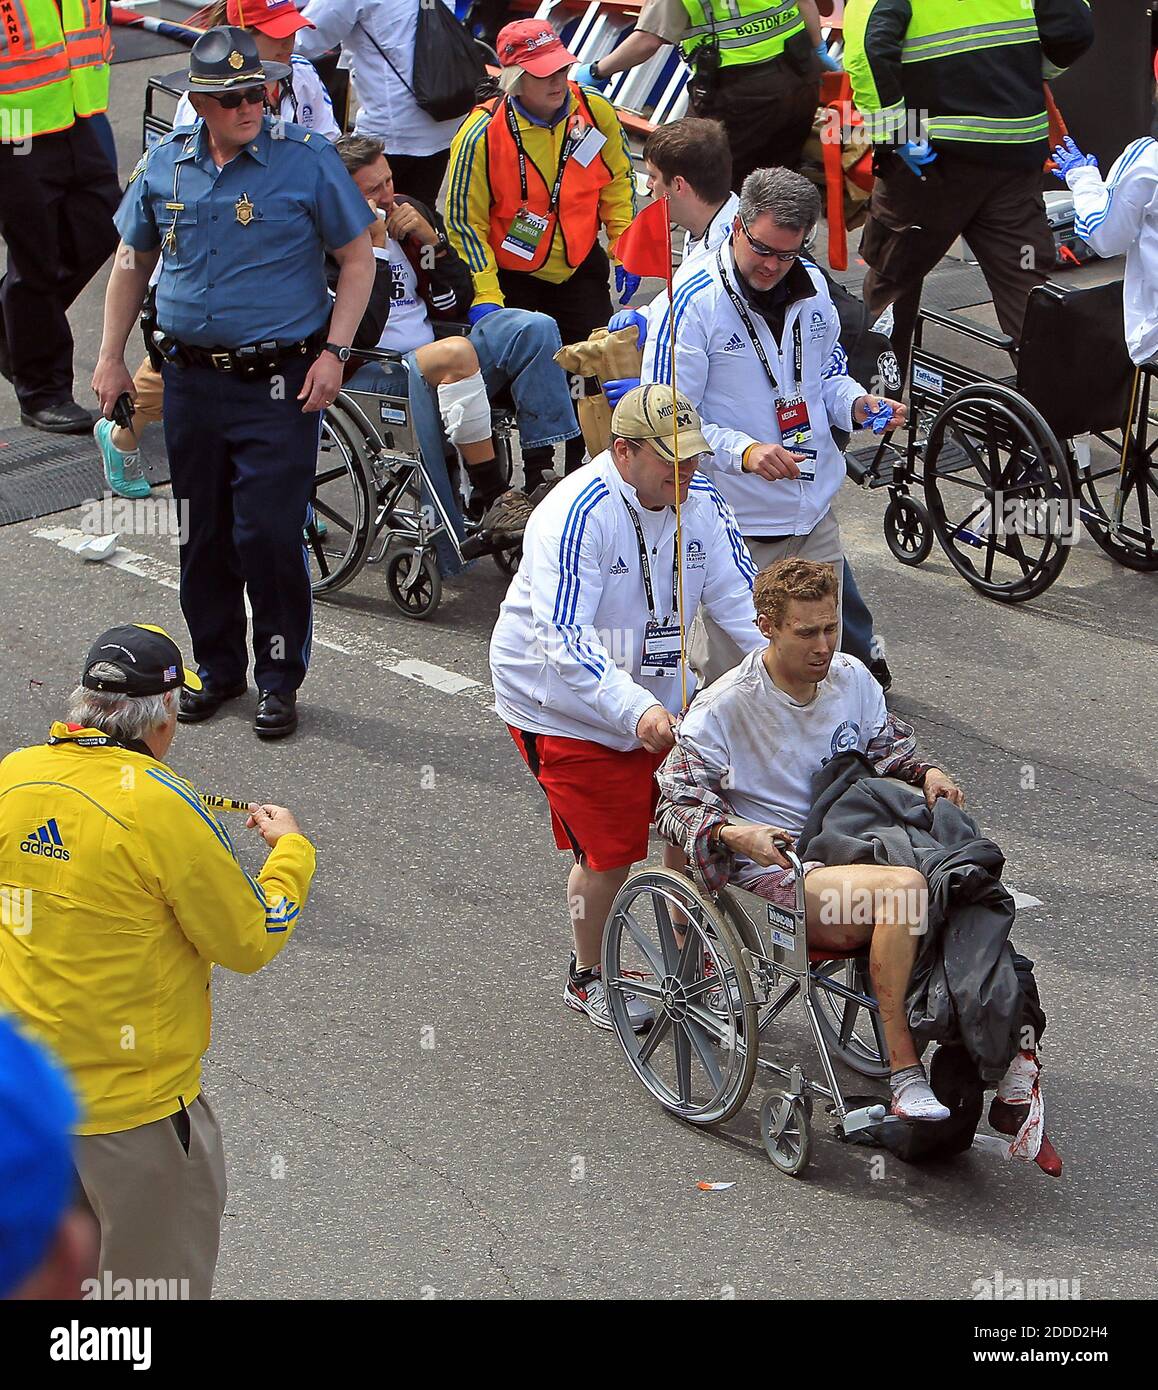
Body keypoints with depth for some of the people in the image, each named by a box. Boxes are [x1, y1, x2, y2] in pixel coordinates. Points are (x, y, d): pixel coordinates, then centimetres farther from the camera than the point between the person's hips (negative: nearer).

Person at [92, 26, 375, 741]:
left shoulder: (308, 160, -7)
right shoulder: (164, 165, 4)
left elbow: (358, 258, -2)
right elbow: (133, 261, 17)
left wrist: (334, 351, -10)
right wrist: (112, 356, 13)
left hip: (279, 383, -4)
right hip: (191, 379, 4)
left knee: (270, 533, -7)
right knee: (203, 534, 12)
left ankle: (280, 679, 7)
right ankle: (217, 668, 27)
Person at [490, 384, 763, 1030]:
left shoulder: (700, 502, -8)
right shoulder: (577, 515, -28)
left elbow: (740, 601, -5)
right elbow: (565, 640, -35)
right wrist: (636, 710, -48)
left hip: (659, 698, 6)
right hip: (565, 707, -6)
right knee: (610, 853, -3)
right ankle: (589, 977, 22)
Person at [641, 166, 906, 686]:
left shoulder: (812, 285, 5)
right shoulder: (692, 300, -15)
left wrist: (856, 404, -1)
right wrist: (743, 451, -29)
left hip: (814, 513, 6)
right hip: (735, 524, -6)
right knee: (728, 671, 0)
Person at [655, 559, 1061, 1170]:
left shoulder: (853, 679, 12)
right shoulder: (723, 708, -4)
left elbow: (890, 750, 27)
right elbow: (676, 804, -5)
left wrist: (927, 772, 4)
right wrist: (735, 832, -24)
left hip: (855, 853, 6)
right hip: (776, 874, -5)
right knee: (903, 888, -37)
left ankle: (1013, 1086, -23)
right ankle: (904, 1079, -33)